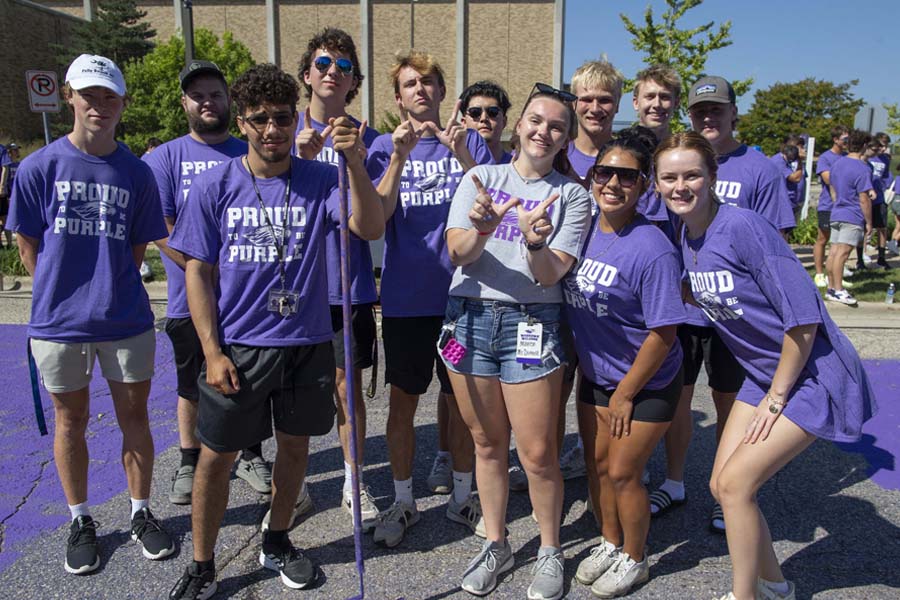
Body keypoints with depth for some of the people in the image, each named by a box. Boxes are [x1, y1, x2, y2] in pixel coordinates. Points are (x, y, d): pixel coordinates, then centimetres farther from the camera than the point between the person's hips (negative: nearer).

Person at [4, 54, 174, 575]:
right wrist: (64, 292, 1)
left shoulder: (137, 173, 0)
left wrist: (111, 287, 3)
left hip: (126, 321, 1)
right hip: (59, 322, 0)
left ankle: (142, 513, 28)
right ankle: (81, 521, 32)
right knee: (71, 421, 13)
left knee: (135, 418, 10)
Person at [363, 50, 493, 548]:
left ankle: (461, 495, 28)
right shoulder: (386, 147, 4)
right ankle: (402, 501, 26)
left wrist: (460, 154, -20)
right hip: (406, 296, 0)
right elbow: (378, 217, -8)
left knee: (463, 399, 10)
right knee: (403, 401, 8)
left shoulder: (470, 142, 5)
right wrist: (401, 154, -18)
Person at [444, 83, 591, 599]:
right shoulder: (481, 179, 7)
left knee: (538, 454, 0)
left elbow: (552, 274, -8)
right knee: (488, 444, 13)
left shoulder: (572, 196, 3)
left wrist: (535, 245, -30)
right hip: (470, 317, 2)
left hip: (531, 323, -2)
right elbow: (457, 253, -5)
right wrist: (481, 229, -27)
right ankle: (496, 545, 32)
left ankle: (550, 551, 25)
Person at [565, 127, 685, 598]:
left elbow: (662, 333, -21)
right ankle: (610, 543, 39)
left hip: (646, 384, -6)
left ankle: (634, 559, 29)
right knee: (596, 463, 15)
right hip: (595, 375, 6)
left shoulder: (653, 249, -24)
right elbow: (563, 291, 9)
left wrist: (625, 394, -14)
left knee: (622, 473, 3)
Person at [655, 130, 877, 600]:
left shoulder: (743, 227, -24)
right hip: (765, 375, 8)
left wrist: (775, 399, -15)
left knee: (735, 482, -10)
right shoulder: (685, 236, -1)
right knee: (722, 485, 7)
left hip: (813, 376, -7)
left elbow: (803, 318, -22)